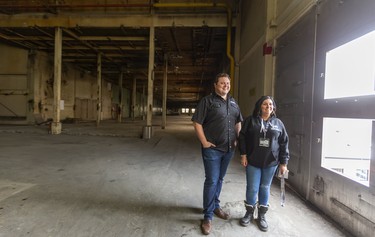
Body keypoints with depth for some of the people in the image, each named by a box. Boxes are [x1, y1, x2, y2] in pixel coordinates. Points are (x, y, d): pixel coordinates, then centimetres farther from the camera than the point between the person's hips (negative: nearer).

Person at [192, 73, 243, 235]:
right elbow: (197, 122, -11)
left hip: (229, 149, 6)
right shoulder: (207, 101, -8)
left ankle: (215, 206, 36)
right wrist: (204, 142, -15)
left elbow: (238, 122, 19)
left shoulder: (233, 102, 11)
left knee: (220, 179, 18)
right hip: (213, 149, -6)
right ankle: (208, 216, 12)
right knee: (211, 181, -2)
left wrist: (237, 139, 8)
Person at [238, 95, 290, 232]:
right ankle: (249, 213, 27)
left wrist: (283, 162, 1)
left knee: (265, 188, 12)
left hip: (271, 162, 2)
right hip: (253, 161, -1)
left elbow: (284, 143, 4)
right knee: (252, 188, 5)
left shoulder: (278, 123, 4)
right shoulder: (251, 120, -1)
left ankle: (262, 215, 29)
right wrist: (243, 154, -8)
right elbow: (242, 137, -1)